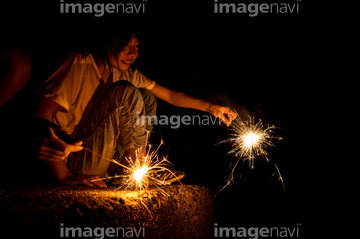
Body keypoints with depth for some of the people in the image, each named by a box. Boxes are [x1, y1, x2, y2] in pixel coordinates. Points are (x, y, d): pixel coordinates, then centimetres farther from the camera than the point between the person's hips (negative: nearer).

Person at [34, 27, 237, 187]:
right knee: (127, 93, -22)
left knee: (146, 98, 1)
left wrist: (210, 107, -3)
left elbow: (170, 95, 10)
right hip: (73, 160, -8)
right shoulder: (79, 64, -18)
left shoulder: (126, 74, 5)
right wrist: (65, 176, -31)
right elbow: (43, 112, -25)